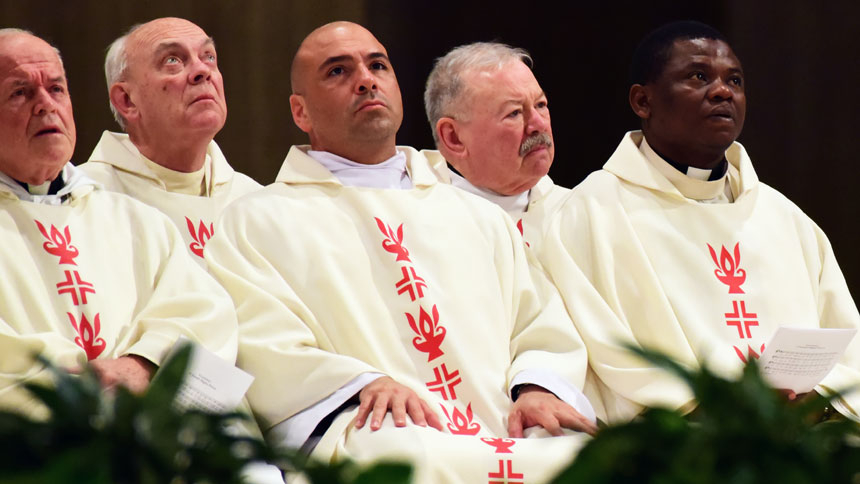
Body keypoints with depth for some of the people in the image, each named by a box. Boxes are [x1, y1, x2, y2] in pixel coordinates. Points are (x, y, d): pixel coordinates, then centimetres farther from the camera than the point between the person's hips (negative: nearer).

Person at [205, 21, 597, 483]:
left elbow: (542, 329, 21)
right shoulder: (256, 222, 14)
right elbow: (264, 351, 1)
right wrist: (364, 385, -18)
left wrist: (537, 388, -3)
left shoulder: (480, 218, 29)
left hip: (506, 437, 3)